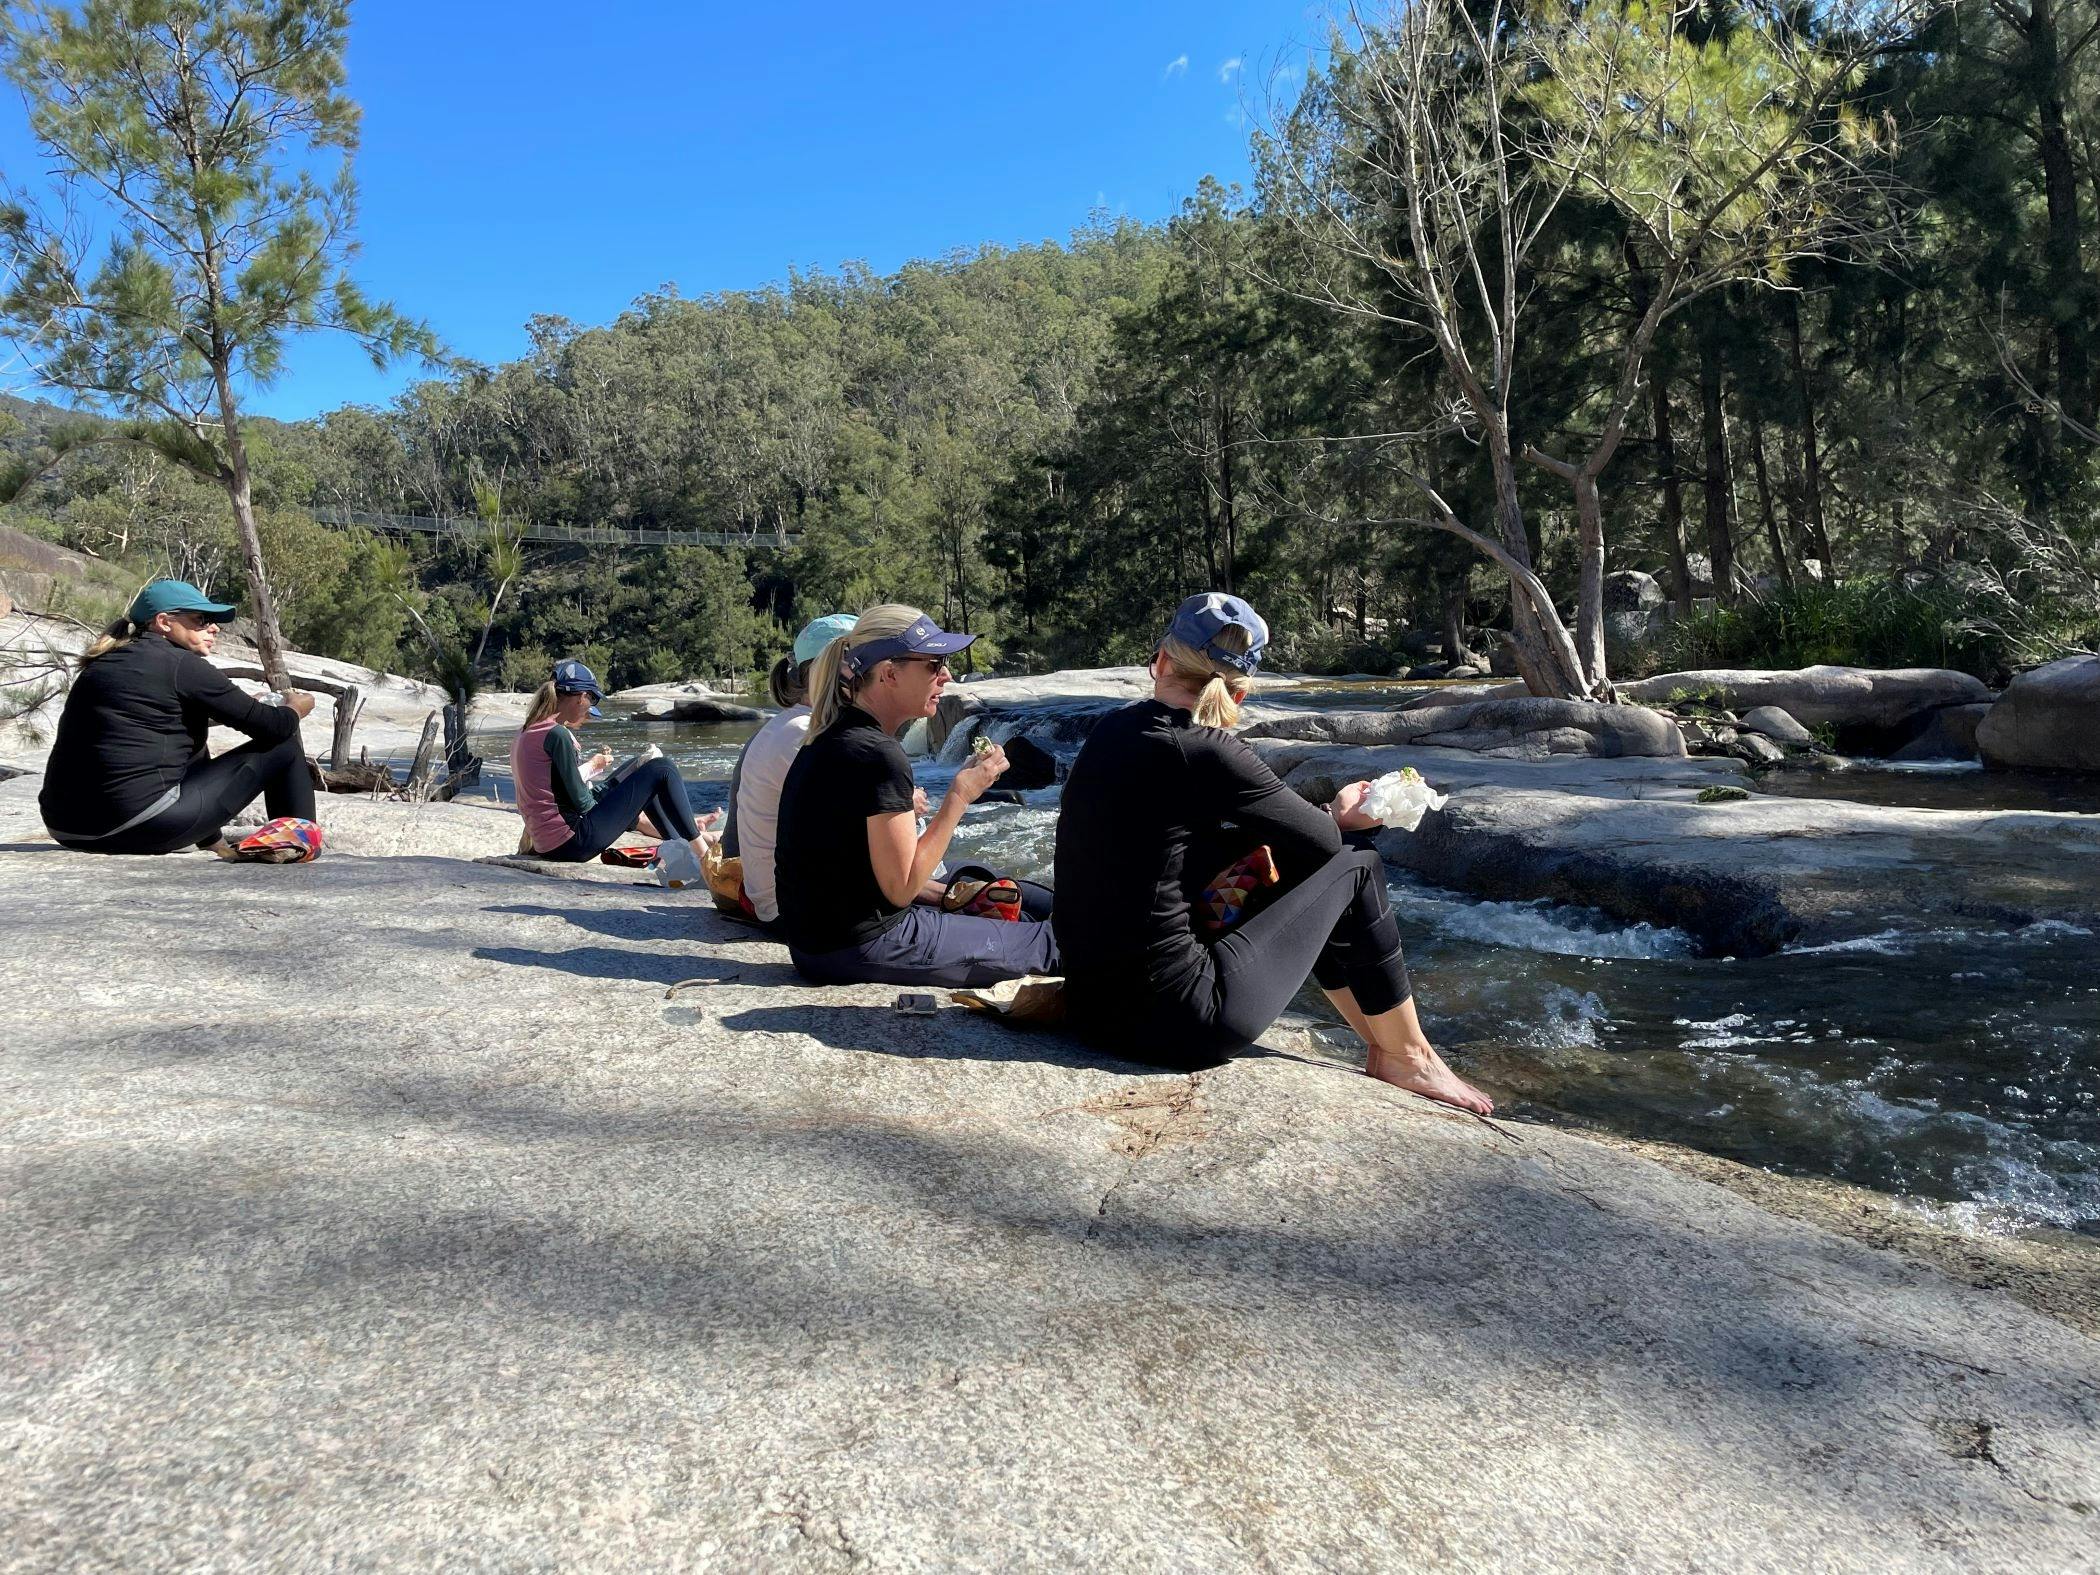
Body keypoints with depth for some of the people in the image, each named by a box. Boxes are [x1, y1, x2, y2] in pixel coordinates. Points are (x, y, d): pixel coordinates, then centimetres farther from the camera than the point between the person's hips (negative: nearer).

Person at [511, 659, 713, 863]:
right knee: (662, 770, -3)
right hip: (575, 843, -10)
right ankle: (701, 854, 4)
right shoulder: (557, 734, -16)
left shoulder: (525, 733, 12)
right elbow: (580, 801, -14)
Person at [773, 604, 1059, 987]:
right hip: (859, 951, -10)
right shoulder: (879, 757, -22)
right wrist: (960, 797, -16)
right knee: (1046, 942, 1)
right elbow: (901, 888, -20)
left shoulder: (828, 740, 8)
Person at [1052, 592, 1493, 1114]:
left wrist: (1329, 815, 14)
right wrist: (1337, 816, 20)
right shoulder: (1207, 754, -17)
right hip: (1178, 1022, -7)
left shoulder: (1112, 729, 4)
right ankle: (1409, 1059, 23)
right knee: (1357, 870, 7)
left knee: (1299, 877, 24)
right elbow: (1320, 840, -4)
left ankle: (1382, 1044, 36)